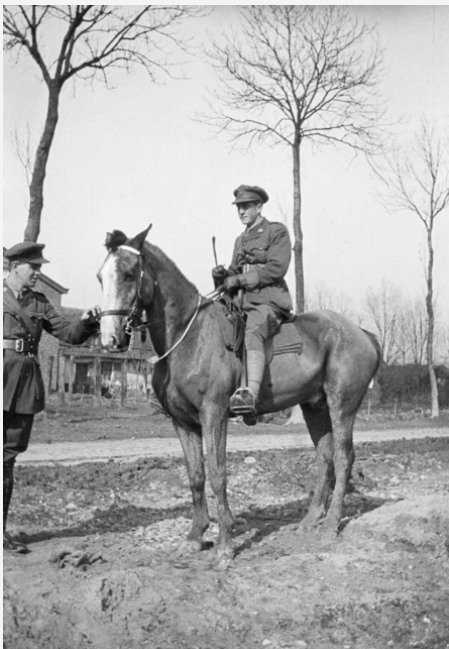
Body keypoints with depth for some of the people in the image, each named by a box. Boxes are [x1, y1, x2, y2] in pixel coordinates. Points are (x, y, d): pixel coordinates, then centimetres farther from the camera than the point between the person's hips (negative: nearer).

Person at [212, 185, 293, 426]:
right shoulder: (240, 240, 25)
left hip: (270, 301, -9)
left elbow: (276, 268, -10)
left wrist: (240, 279, -14)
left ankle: (251, 395, -54)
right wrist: (223, 275, 1)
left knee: (252, 333, -37)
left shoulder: (277, 232, 3)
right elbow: (235, 273, 25)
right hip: (243, 303, 9)